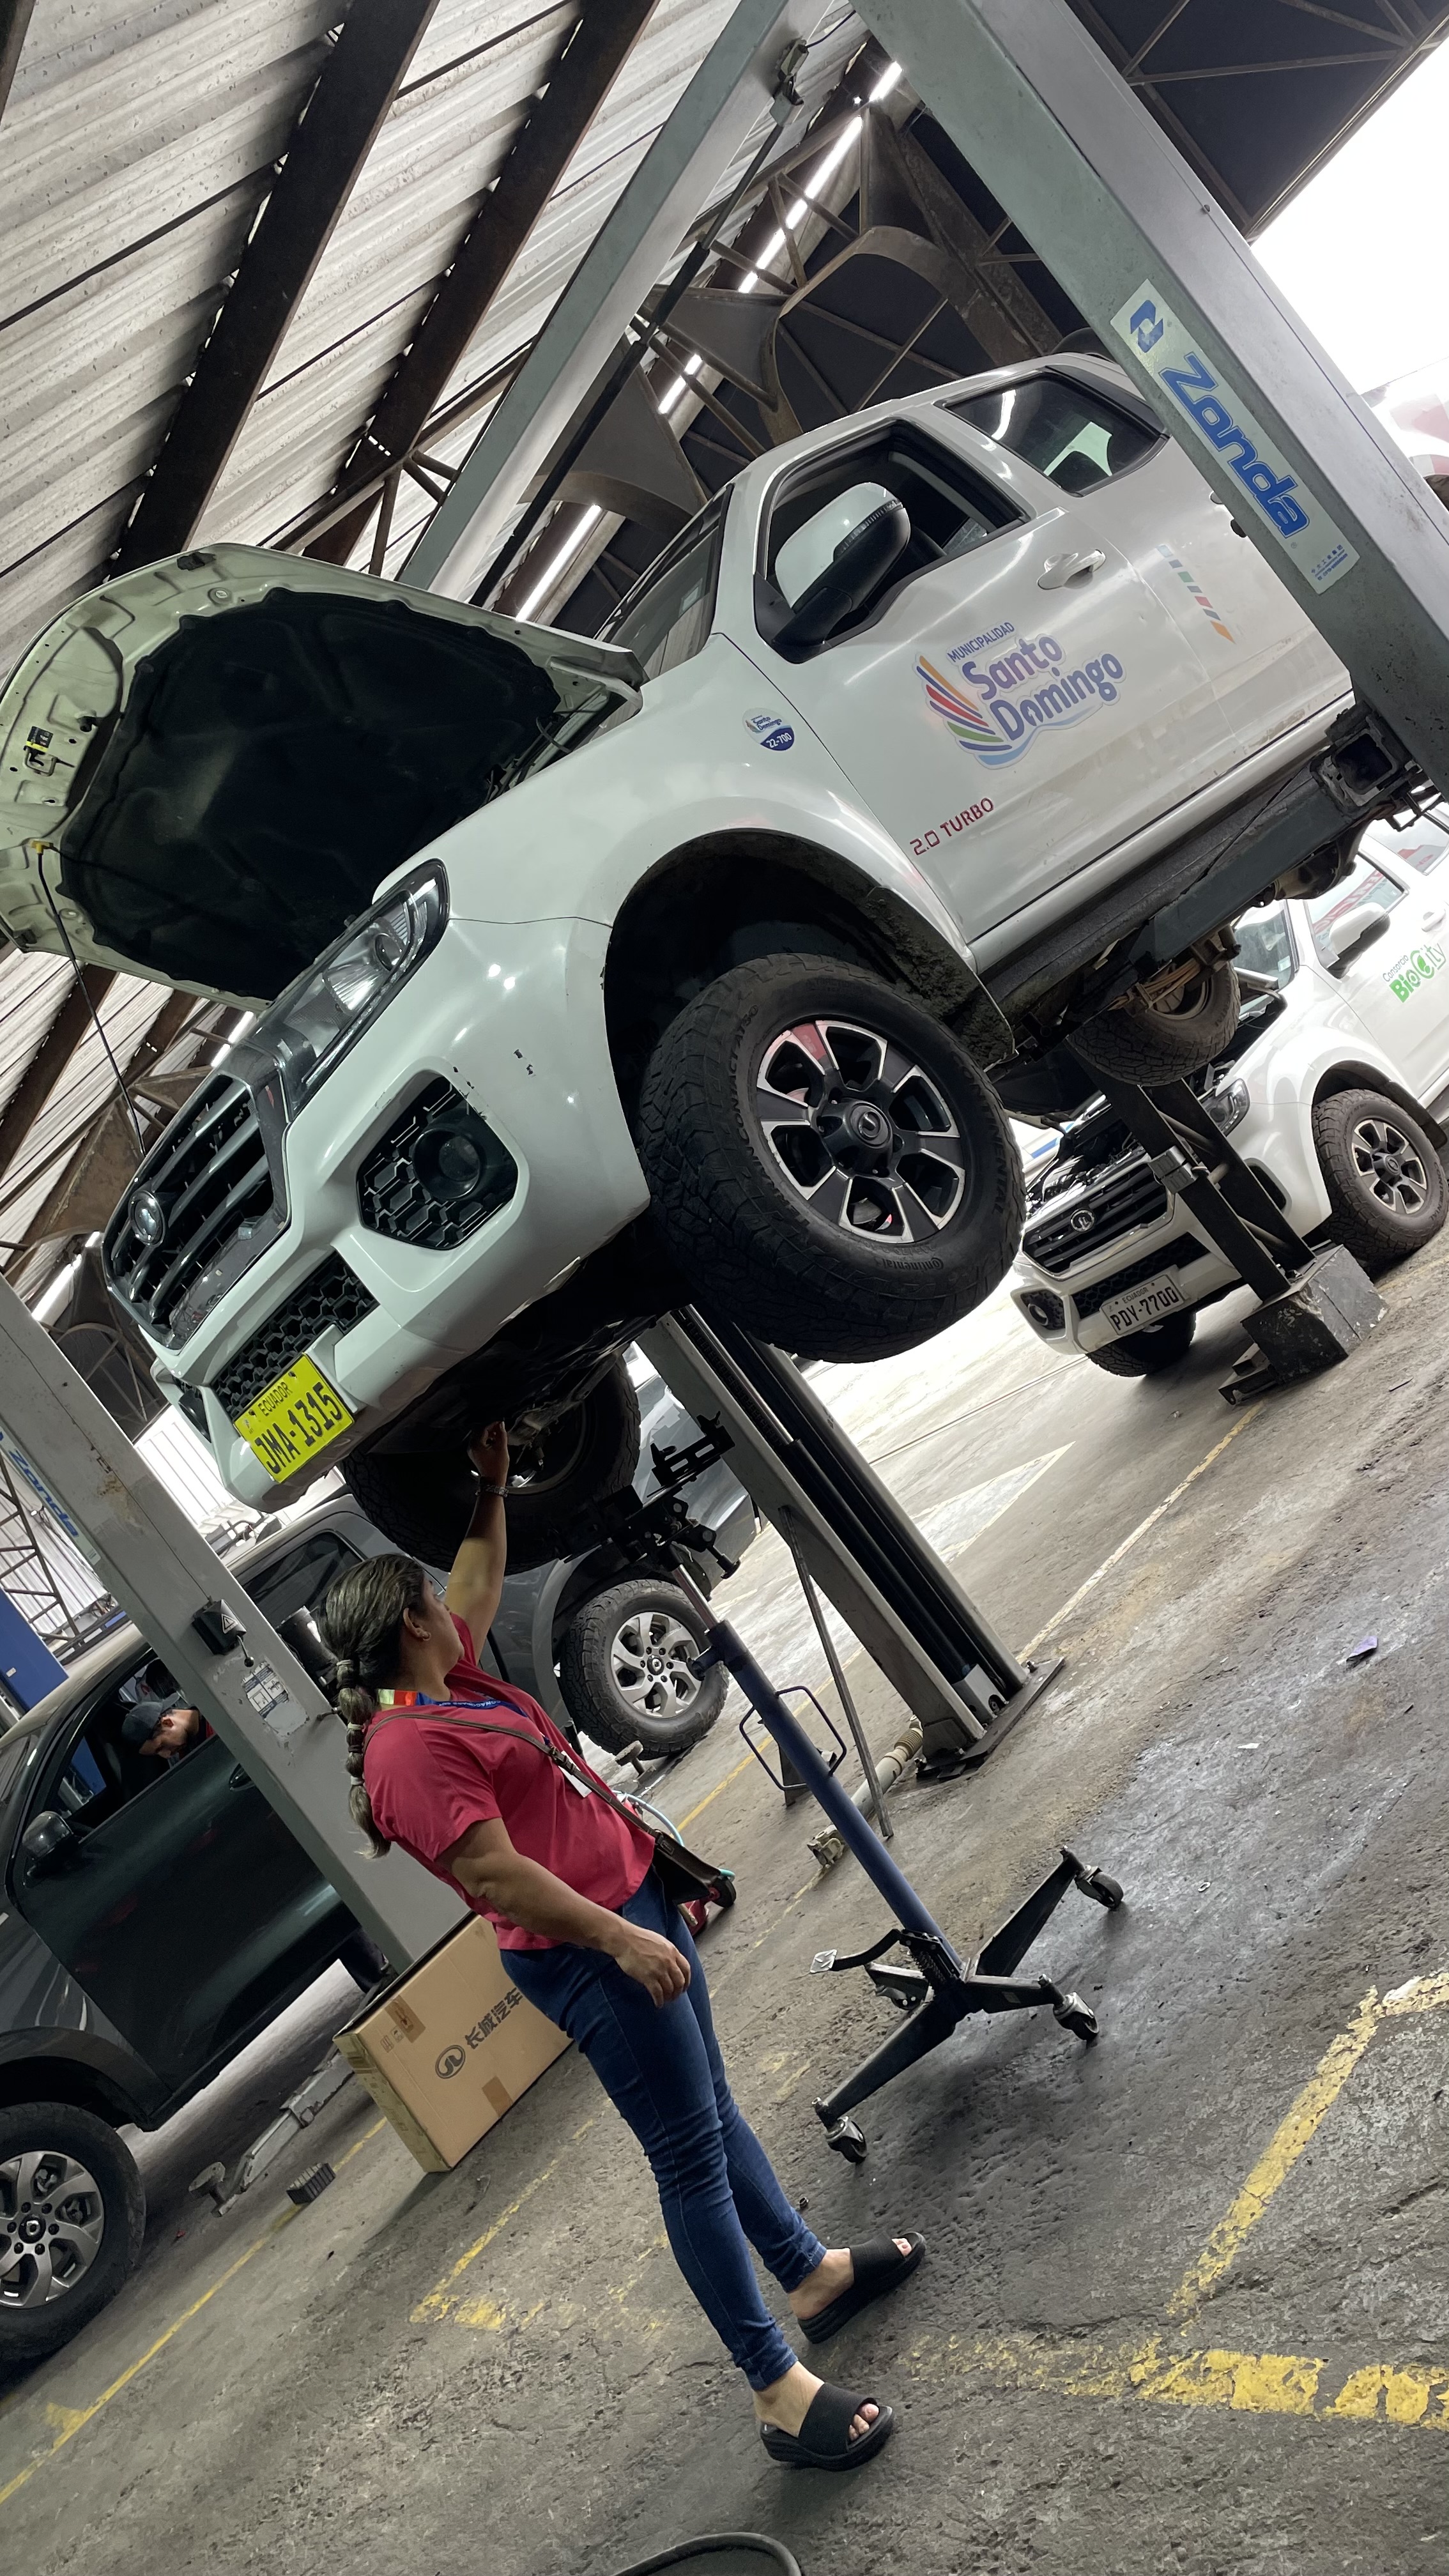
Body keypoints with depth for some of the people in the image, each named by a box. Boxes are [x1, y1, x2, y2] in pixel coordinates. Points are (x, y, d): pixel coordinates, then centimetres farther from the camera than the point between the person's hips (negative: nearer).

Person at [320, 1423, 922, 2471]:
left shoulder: (447, 1680, 8)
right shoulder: (411, 1749, -21)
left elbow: (481, 1577, 24)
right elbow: (496, 1874, -25)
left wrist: (493, 1487, 22)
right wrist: (620, 1940, -25)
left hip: (634, 1902, 10)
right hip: (586, 1949, -10)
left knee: (714, 2106, 20)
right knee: (690, 2154, -5)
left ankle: (813, 2274, 35)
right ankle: (780, 2393, 2)